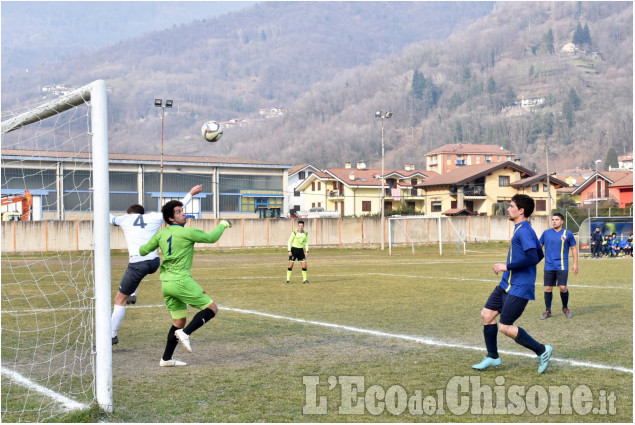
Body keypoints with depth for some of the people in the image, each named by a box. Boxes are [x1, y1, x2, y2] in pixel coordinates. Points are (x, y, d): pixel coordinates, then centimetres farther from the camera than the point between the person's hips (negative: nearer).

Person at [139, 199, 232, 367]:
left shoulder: (161, 234, 8)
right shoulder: (186, 232, -10)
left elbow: (143, 250, 15)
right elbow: (211, 238, -1)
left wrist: (141, 248, 40)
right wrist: (222, 224, 17)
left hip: (166, 283, 8)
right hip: (181, 281, -8)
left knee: (179, 321, 15)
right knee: (212, 308, 0)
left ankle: (166, 359, 16)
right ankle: (185, 333, -15)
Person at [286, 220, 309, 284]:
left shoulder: (305, 234, 2)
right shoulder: (294, 233, -11)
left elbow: (306, 243, 12)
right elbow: (289, 242, -6)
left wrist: (307, 251, 3)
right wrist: (289, 251, -12)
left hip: (301, 250, 4)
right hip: (294, 249, -4)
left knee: (304, 265, -3)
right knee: (291, 265, -5)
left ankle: (304, 279, 8)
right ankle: (288, 280, 3)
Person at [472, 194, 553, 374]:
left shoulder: (524, 231, -18)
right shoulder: (521, 229, 13)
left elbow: (533, 258, -28)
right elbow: (540, 255, 21)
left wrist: (507, 267, -20)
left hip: (519, 288, -10)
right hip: (507, 284, 10)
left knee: (505, 328, -9)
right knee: (487, 314, 11)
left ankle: (542, 351, 6)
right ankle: (492, 357, 22)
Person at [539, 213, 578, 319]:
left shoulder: (567, 234, 2)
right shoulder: (546, 233, 7)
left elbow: (574, 248, 9)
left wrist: (575, 264, 4)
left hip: (562, 266, -2)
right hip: (549, 266, 2)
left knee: (563, 287, -8)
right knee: (548, 288, 1)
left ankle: (565, 308, 16)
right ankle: (547, 311, 14)